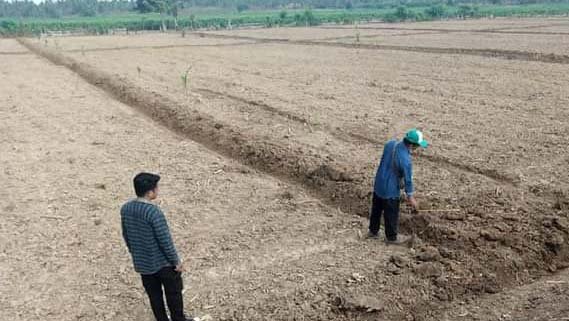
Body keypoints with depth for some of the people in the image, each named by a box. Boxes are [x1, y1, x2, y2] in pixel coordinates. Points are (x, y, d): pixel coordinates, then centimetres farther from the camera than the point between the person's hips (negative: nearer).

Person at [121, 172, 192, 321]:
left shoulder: (125, 208, -7)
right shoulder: (154, 212, -28)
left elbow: (126, 236, 6)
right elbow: (165, 241, -22)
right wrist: (176, 261, -9)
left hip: (142, 263, 6)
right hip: (163, 262, -6)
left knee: (154, 295, 20)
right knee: (173, 293, 16)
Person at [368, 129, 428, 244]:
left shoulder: (391, 143, -9)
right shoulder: (405, 159, -30)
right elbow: (408, 179, -18)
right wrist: (410, 197, -4)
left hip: (378, 185, 7)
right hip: (390, 191, -7)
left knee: (376, 210, 23)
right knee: (391, 215, 14)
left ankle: (373, 231, 41)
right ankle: (391, 237, 32)